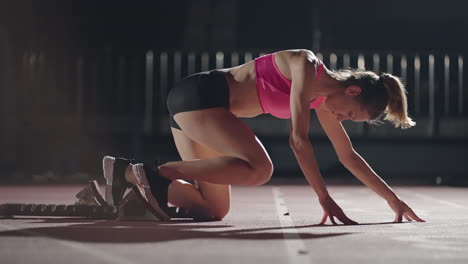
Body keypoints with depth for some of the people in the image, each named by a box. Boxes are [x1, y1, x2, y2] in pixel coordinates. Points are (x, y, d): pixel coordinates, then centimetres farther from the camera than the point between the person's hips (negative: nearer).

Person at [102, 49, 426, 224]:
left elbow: (349, 156, 19)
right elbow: (298, 139, -19)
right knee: (259, 169, -25)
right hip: (198, 94, -9)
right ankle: (157, 171, -18)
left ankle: (126, 173, 7)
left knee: (213, 210, 5)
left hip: (199, 105, 9)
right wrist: (325, 198, -17)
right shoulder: (307, 67, -15)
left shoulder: (322, 99, 11)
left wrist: (393, 198, 19)